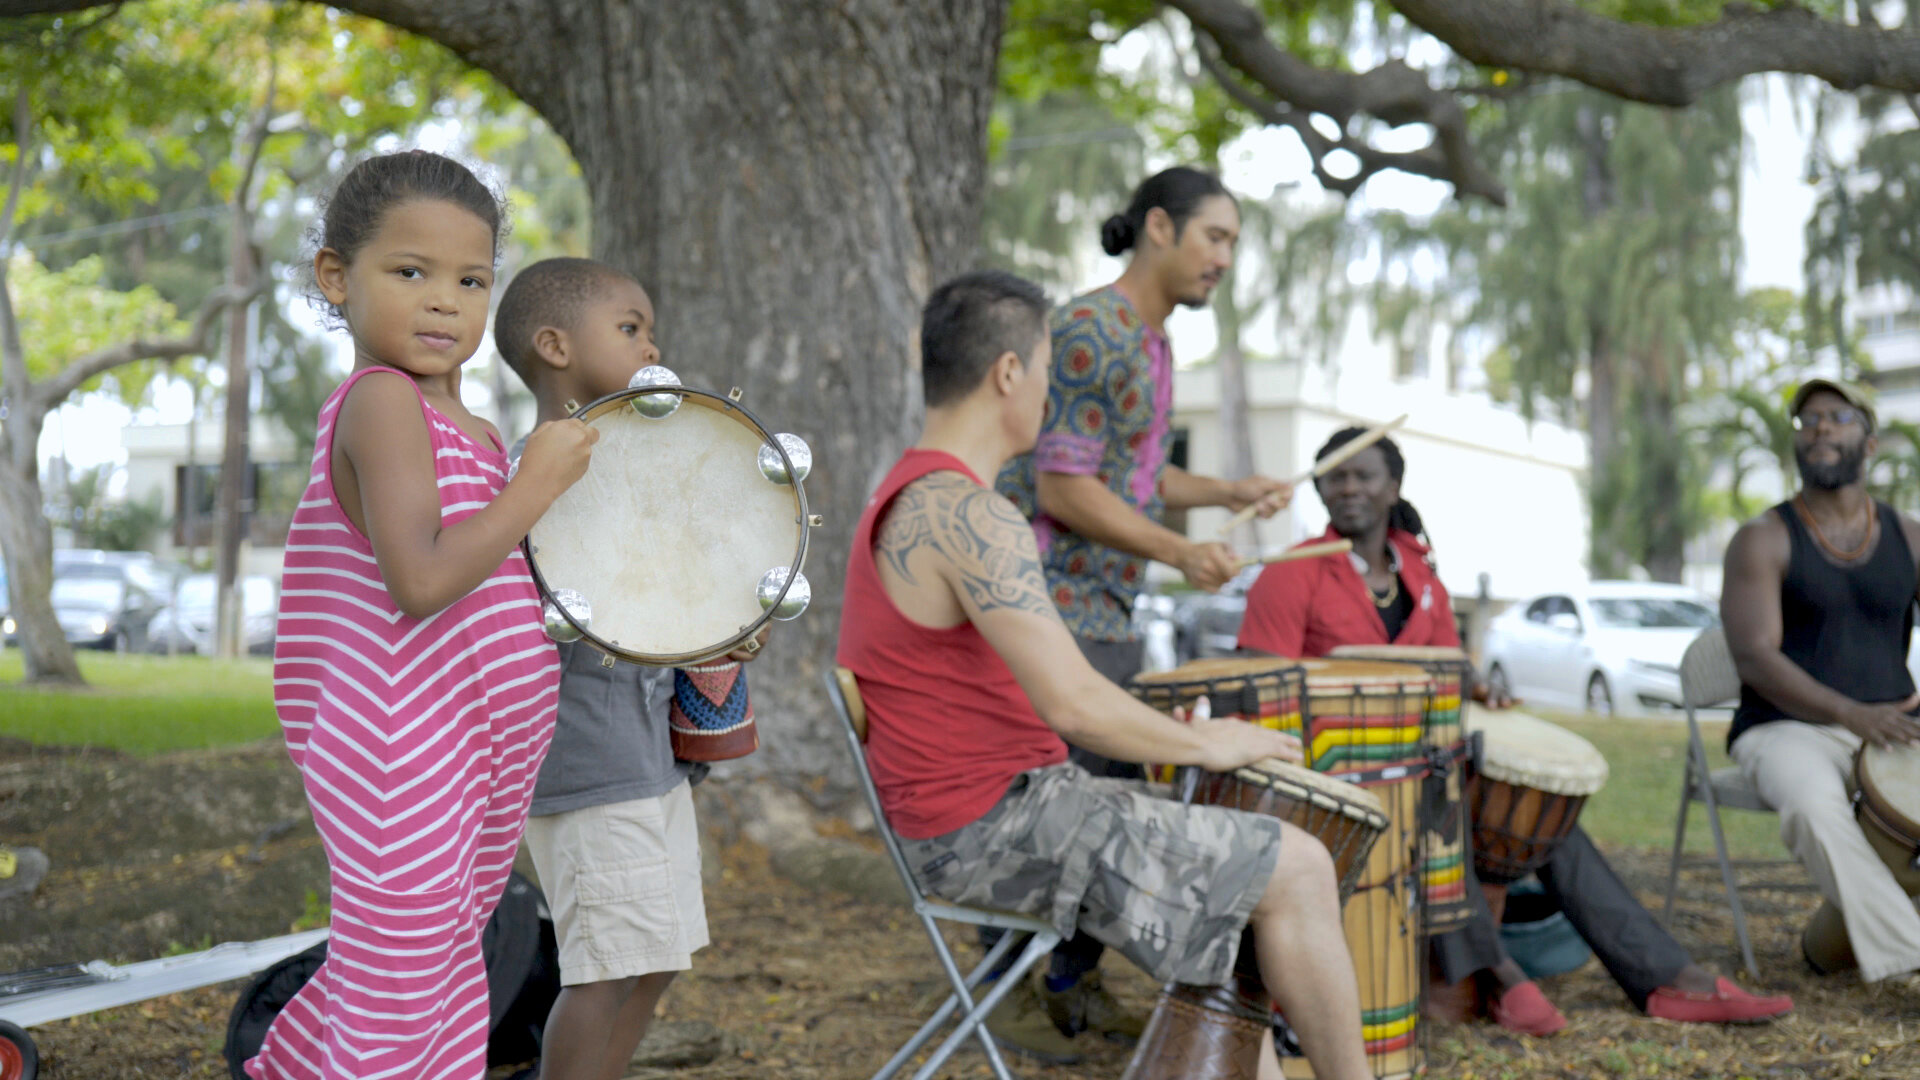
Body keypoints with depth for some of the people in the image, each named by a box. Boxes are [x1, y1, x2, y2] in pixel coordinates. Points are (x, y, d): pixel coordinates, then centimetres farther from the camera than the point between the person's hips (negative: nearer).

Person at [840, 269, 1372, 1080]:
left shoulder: (907, 498, 12)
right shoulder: (967, 515, -21)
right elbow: (1073, 703, -26)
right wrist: (1205, 744, -10)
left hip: (955, 816, 11)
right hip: (999, 823, -11)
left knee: (1235, 876, 22)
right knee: (1296, 870, -7)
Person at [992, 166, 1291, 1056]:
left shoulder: (1152, 344, 15)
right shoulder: (1090, 332, -16)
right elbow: (1062, 488, -20)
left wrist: (1228, 492, 9)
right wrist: (1179, 551, -22)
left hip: (1106, 614, 10)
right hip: (1046, 608, -10)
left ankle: (1075, 984, 22)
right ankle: (1003, 991, 7)